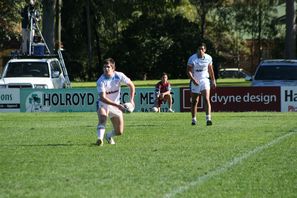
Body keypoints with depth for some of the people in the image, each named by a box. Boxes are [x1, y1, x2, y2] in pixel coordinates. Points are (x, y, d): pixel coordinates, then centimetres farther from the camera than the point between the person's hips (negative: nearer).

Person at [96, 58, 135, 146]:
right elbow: (103, 98, -31)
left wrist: (131, 100, -12)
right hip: (103, 104, -3)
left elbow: (131, 85, 0)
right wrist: (117, 105, -38)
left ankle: (109, 136, 36)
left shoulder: (119, 76, -14)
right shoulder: (100, 81, -24)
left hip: (116, 105, 3)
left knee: (119, 132, 3)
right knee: (102, 118, -37)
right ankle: (100, 138, -48)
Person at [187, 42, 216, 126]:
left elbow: (210, 70, 14)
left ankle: (208, 119, -23)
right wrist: (193, 80, -25)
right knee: (194, 102, 8)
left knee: (207, 99, -16)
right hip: (195, 82, -1)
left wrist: (213, 81, 16)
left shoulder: (208, 58, 1)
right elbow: (188, 71, -11)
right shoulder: (192, 58, -9)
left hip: (205, 80, 1)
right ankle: (193, 119, 21)